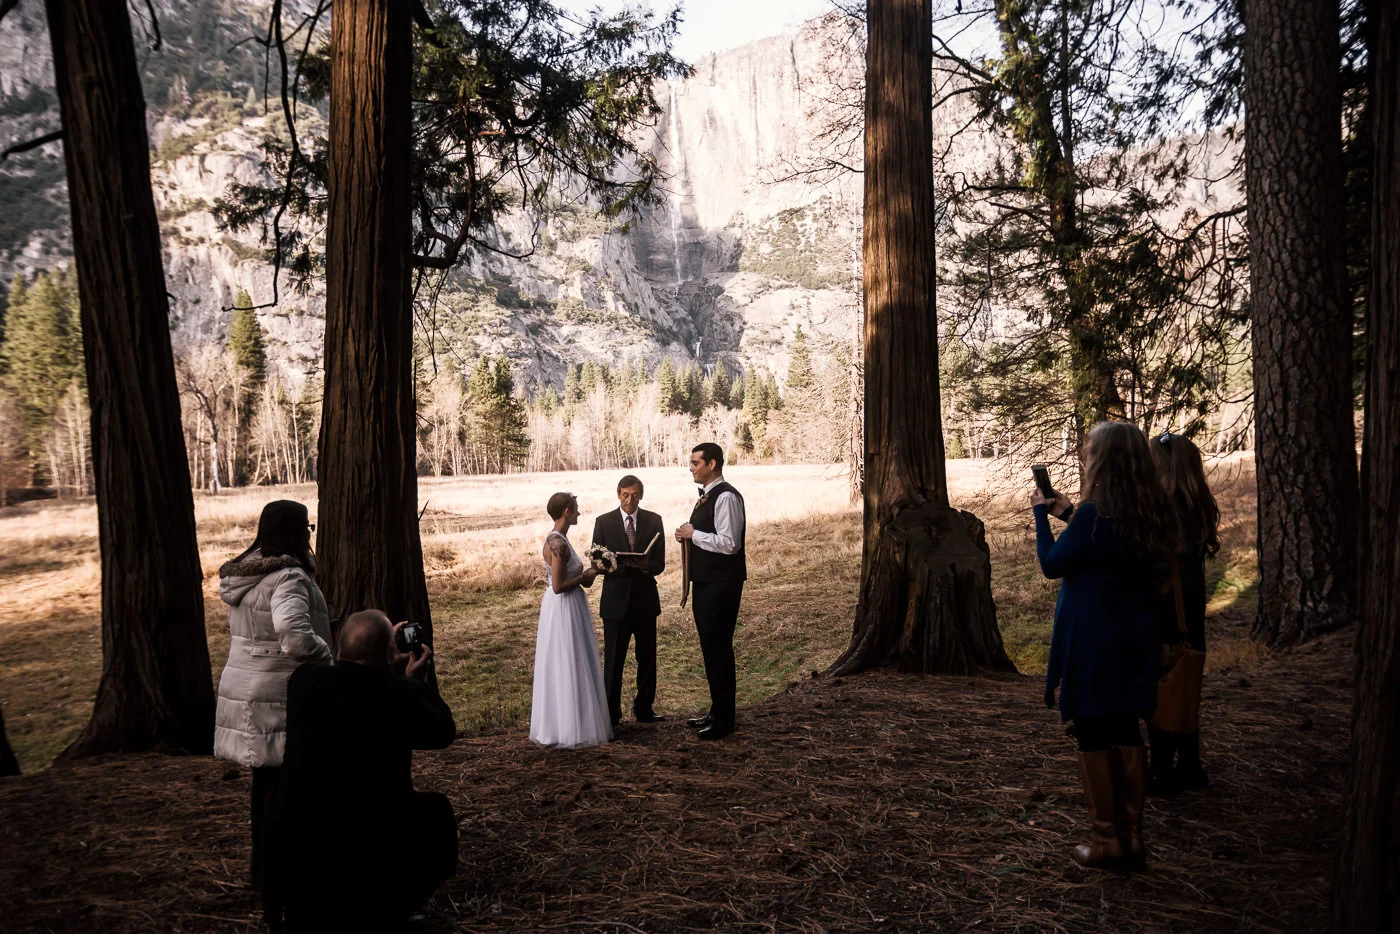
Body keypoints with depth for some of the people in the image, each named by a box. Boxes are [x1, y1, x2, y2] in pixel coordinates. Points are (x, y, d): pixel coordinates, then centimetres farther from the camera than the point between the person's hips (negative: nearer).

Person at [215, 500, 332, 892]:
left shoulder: (243, 573, 10)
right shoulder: (287, 577, -19)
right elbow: (295, 635, -33)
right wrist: (326, 656, -17)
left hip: (244, 690, 9)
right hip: (277, 700, -9)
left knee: (266, 783, 19)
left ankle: (265, 869, 33)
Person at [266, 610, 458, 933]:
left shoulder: (303, 681, -9)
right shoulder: (400, 693, -18)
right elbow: (443, 732, 1)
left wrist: (389, 669, 16)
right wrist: (417, 681, 11)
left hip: (297, 842, 4)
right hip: (373, 844, -4)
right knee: (435, 810, 23)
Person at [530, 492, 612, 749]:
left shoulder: (556, 539, 9)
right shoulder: (558, 542, -21)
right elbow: (558, 586, -24)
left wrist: (582, 576, 7)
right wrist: (583, 577, -11)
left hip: (566, 609, 10)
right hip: (563, 611, -10)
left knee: (562, 668, 16)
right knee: (567, 668, -1)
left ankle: (558, 726, 26)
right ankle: (569, 730, 8)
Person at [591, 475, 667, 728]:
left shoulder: (654, 521, 4)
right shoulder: (603, 522, 1)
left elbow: (659, 564, 1)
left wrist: (645, 565, -22)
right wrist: (618, 561, -22)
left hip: (645, 599, 2)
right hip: (616, 600, -2)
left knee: (647, 657, 11)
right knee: (613, 659, -2)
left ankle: (644, 709, 24)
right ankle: (610, 714, 7)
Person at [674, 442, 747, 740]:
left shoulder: (726, 497, -16)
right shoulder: (706, 497, 15)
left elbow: (729, 543, -24)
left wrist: (694, 534, -17)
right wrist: (688, 537, 5)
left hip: (721, 585, -10)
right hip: (705, 582, 10)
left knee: (718, 649, -3)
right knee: (711, 648, 17)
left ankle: (723, 720, 8)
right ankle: (717, 712, 29)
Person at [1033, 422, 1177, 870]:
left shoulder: (1093, 512, -20)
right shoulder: (1153, 514, 2)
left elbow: (1052, 564, -12)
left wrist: (1041, 514, -1)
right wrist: (1068, 515, 16)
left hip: (1091, 642, -7)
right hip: (1136, 642, 7)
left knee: (1092, 737, 5)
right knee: (1126, 734, 15)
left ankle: (1107, 841, 13)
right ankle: (1131, 837, 23)